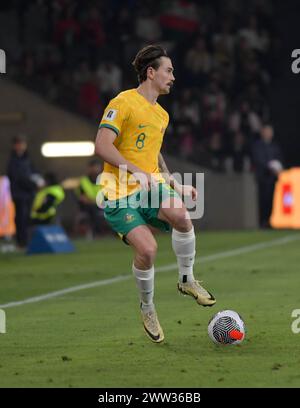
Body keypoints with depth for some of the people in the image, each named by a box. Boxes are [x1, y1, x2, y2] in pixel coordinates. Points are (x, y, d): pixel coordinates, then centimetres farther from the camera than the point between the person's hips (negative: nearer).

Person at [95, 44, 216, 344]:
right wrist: (137, 171, -25)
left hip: (152, 184, 6)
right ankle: (147, 308, 6)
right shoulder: (124, 103, -9)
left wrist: (176, 186, 23)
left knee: (181, 215, -28)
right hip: (121, 193, -6)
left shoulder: (162, 115, 17)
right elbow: (102, 147, -19)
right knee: (147, 249, -22)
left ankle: (187, 280, -5)